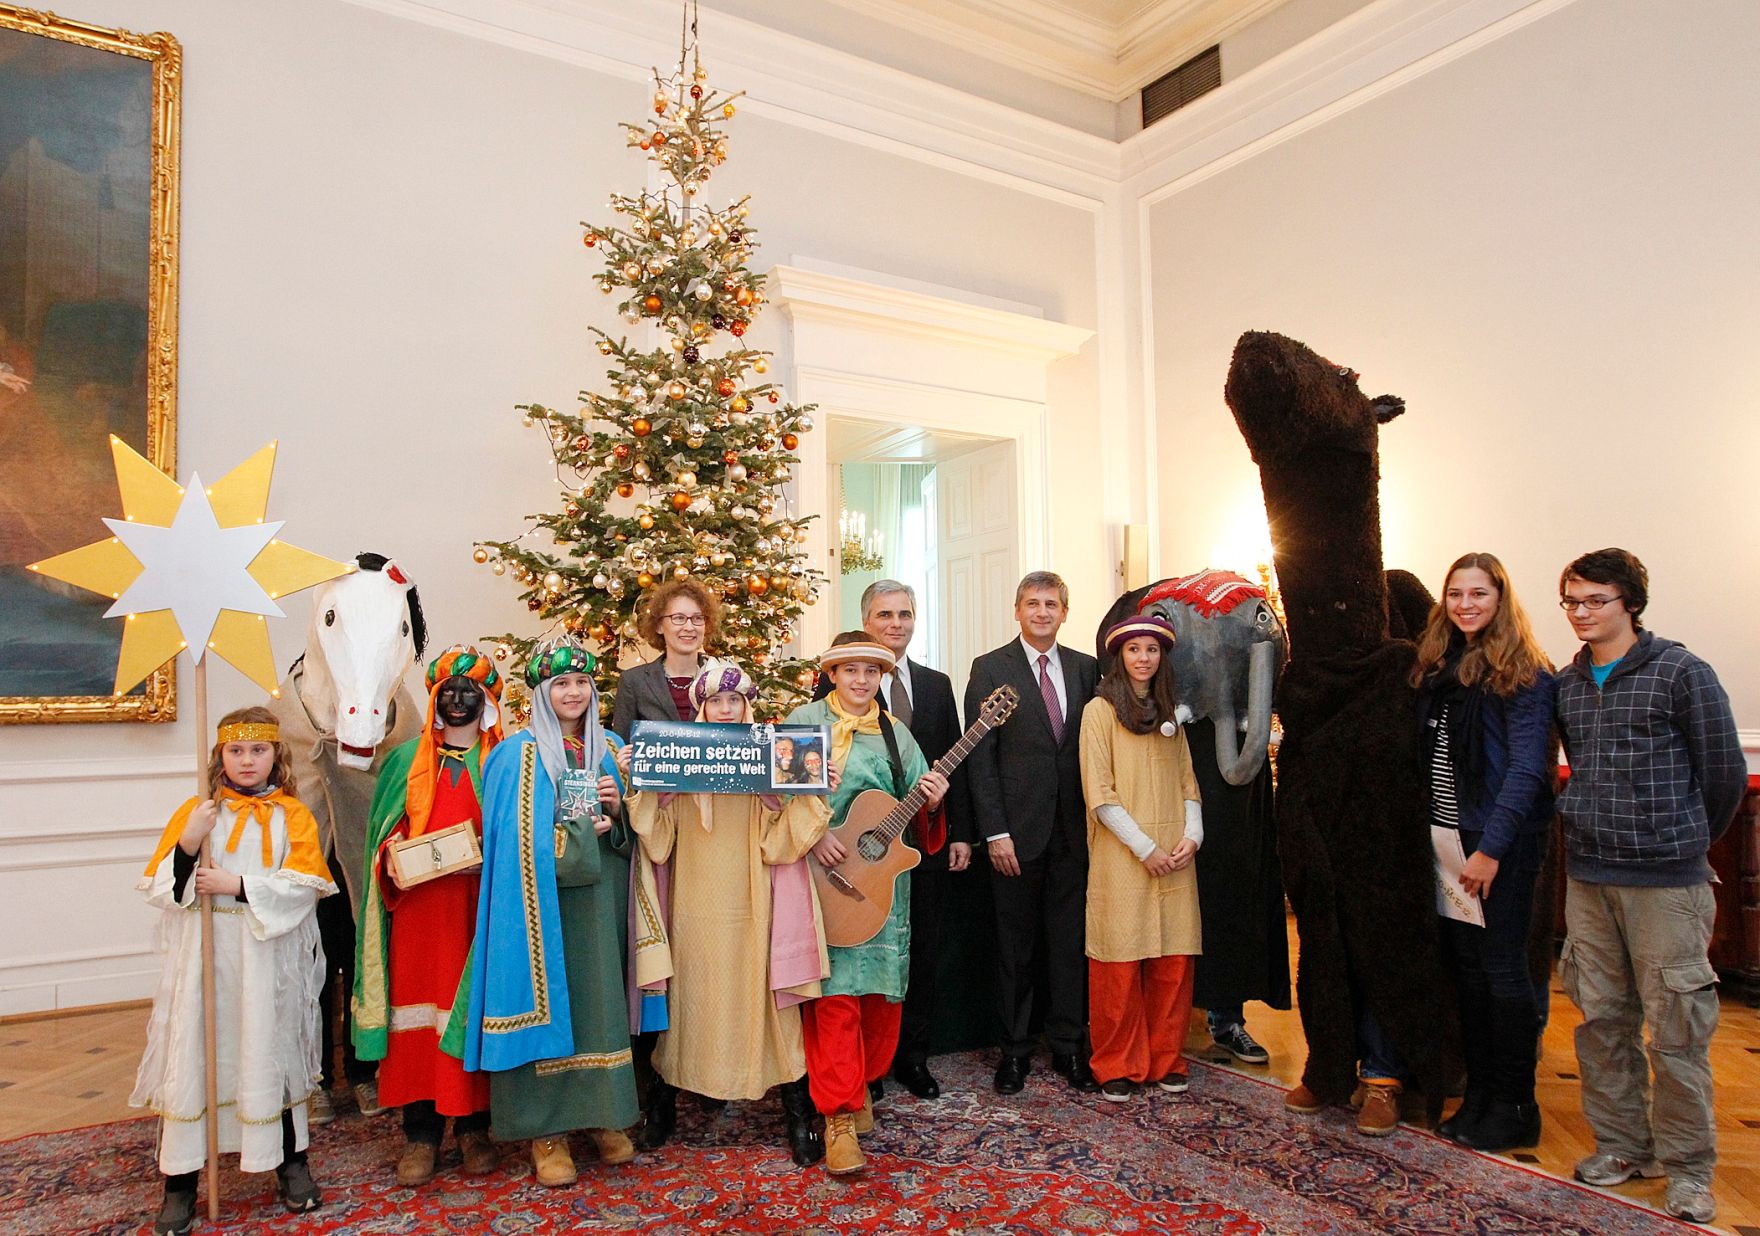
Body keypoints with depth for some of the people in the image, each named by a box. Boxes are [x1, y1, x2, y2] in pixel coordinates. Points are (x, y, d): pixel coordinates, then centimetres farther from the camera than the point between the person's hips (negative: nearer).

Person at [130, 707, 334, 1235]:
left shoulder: (293, 815, 2)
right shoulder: (195, 811, 6)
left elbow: (305, 884, -9)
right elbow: (158, 888, 0)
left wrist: (238, 886, -17)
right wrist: (188, 844, -16)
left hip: (268, 960, -1)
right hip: (203, 959, 1)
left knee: (271, 1053, 9)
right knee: (194, 1056, 2)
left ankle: (291, 1163, 25)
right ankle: (180, 1182, 16)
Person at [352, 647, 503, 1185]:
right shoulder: (406, 760, 11)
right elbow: (384, 830, 13)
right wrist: (390, 856, -7)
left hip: (479, 906, -1)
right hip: (418, 905, 2)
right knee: (419, 1003, 2)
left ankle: (474, 1126, 17)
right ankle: (421, 1132, 14)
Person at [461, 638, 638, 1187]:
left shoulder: (610, 749, 10)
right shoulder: (519, 755, -4)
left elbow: (630, 833, 14)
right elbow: (521, 842, -10)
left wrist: (619, 812, -5)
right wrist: (578, 833, -14)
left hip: (600, 897, 4)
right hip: (544, 901, -4)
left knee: (601, 999, 8)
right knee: (549, 999, 0)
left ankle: (605, 1117, 22)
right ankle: (546, 1130, 13)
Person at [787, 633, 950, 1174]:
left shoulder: (896, 735, 11)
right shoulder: (805, 720, 0)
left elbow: (916, 813, 11)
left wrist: (931, 802, -10)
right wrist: (813, 834, -17)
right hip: (823, 880, -4)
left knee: (882, 993, 10)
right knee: (835, 997, -6)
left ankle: (861, 1082, 33)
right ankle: (839, 1119, 3)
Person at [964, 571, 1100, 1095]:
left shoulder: (1085, 669, 9)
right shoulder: (990, 669, -1)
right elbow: (980, 758, -5)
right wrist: (995, 832, -10)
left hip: (1073, 830, 3)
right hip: (1017, 830, -3)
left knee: (1071, 942, 9)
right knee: (1015, 944, 7)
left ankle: (1069, 1045, 24)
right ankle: (1015, 1048, 22)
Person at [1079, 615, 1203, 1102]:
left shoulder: (1170, 714, 15)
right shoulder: (1100, 710, -2)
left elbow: (1187, 781, 15)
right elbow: (1099, 793, -8)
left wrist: (1192, 835, -2)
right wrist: (1144, 847, -12)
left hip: (1174, 858, 5)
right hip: (1121, 859, -5)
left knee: (1174, 962, 5)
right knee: (1120, 963, -1)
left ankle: (1165, 1060, 20)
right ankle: (1118, 1067, 14)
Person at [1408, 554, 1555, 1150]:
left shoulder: (1524, 675, -8)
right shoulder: (1435, 666, 10)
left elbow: (1526, 766, -14)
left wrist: (1491, 848, -18)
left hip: (1503, 841, -6)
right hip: (1447, 837, 6)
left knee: (1503, 967, 2)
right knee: (1464, 964, 11)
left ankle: (1516, 1107, 16)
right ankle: (1479, 1093, 22)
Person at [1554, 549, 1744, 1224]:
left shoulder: (1681, 673, -6)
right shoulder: (1565, 685, 9)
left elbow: (1723, 771, 0)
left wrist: (1687, 842, 10)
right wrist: (1597, 833, 17)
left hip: (1666, 879, -5)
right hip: (1587, 876, 5)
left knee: (1675, 1029, 1)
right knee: (1601, 1018, 12)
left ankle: (1687, 1167, 17)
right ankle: (1621, 1144, 26)